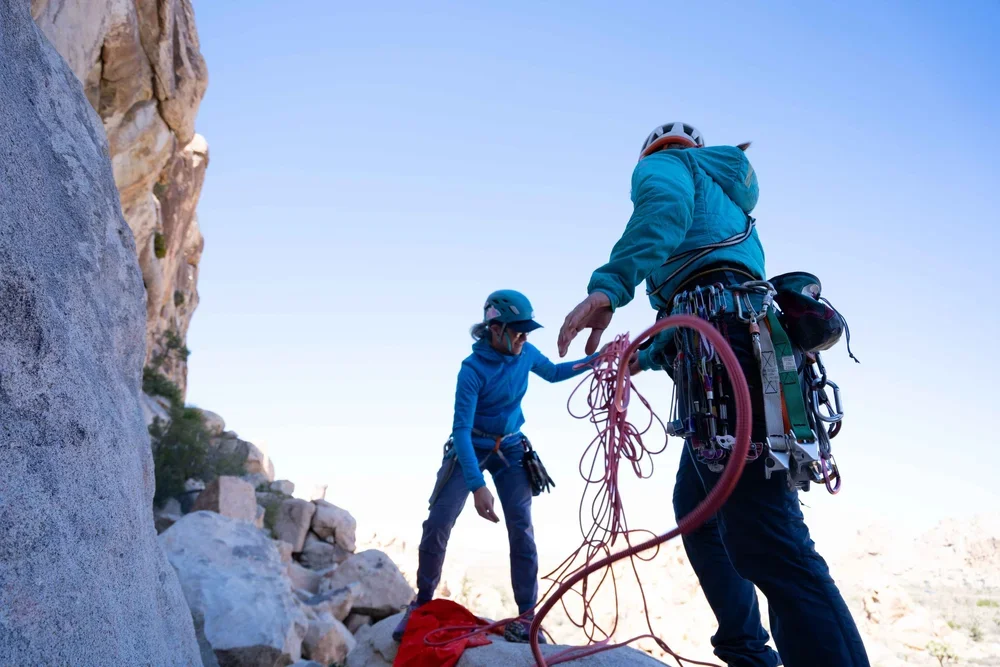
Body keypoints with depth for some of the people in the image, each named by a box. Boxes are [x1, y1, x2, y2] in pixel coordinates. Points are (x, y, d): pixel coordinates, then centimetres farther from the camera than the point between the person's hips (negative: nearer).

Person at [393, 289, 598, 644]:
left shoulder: (526, 354, -10)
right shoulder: (473, 369, -25)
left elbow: (553, 373, 14)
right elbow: (461, 429, -28)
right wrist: (478, 486, -37)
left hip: (510, 450, 3)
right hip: (471, 450, -3)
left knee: (522, 529, -7)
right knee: (437, 524, -9)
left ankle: (527, 616, 3)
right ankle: (422, 604, 11)